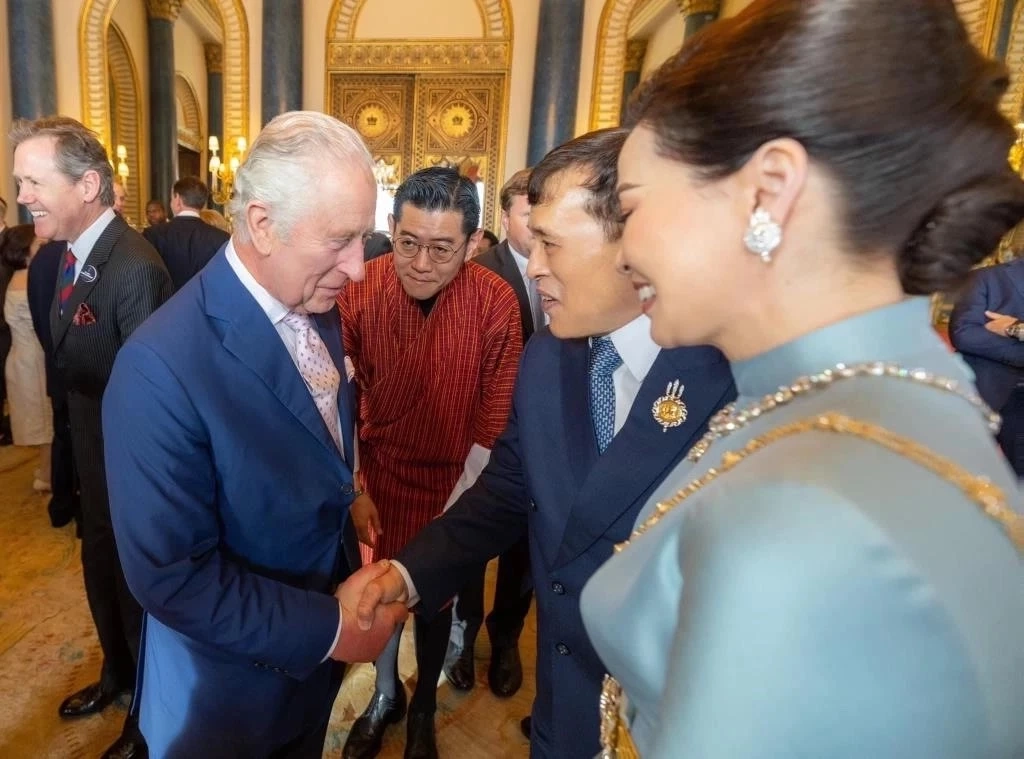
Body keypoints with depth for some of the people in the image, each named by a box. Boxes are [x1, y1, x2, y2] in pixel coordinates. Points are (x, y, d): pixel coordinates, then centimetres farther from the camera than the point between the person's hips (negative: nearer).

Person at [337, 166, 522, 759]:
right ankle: (385, 694, 47)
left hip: (452, 477, 0)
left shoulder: (496, 302, -19)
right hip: (379, 470, 1)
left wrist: (461, 499, -11)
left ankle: (424, 706, 46)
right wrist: (353, 487, -13)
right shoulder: (360, 289, -18)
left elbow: (495, 415, -12)